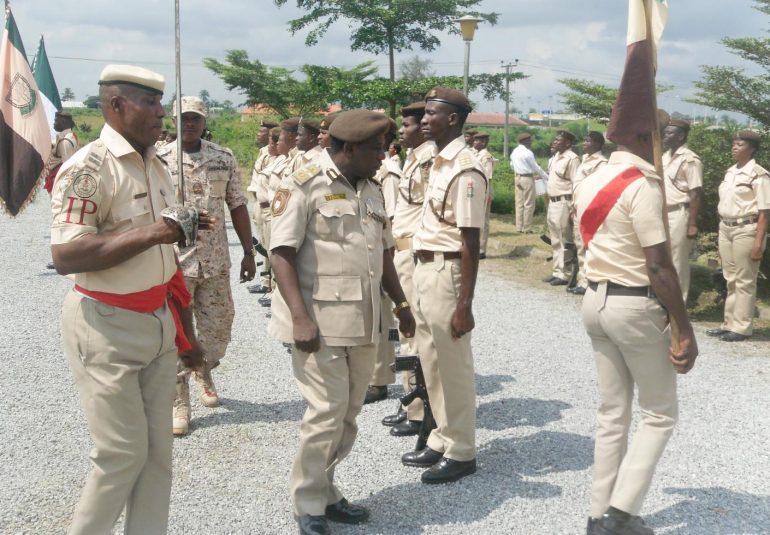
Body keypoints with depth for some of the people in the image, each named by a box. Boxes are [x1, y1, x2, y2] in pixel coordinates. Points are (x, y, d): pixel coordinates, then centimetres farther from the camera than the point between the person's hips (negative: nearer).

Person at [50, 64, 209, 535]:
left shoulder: (156, 167, 10)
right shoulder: (87, 169, -15)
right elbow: (65, 256, -24)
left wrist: (186, 332, 17)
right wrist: (146, 234, -29)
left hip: (158, 323, 8)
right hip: (107, 329, -7)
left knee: (158, 450, 11)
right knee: (123, 452, 0)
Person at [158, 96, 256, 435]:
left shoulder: (224, 159, 3)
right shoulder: (158, 161, -3)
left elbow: (237, 206, 7)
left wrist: (248, 251, 5)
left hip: (215, 260, 2)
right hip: (173, 260, -2)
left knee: (218, 327, 11)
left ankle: (204, 372, 41)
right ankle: (179, 403, 14)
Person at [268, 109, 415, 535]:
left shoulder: (371, 192, 13)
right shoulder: (302, 187, -9)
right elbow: (282, 254, -14)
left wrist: (401, 304, 21)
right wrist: (300, 317, -21)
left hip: (363, 322, 7)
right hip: (319, 322, -7)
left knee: (348, 413, 12)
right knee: (327, 412, -5)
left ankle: (324, 492, 26)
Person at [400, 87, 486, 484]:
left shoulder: (465, 171, -17)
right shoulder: (437, 163, 11)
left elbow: (470, 243, -19)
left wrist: (465, 305, -19)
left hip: (445, 272, -9)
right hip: (424, 269, 9)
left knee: (453, 366, 3)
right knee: (432, 363, 18)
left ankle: (461, 452, 17)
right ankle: (442, 439, 32)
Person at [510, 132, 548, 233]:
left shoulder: (514, 152, 8)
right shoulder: (528, 153, -15)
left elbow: (512, 166, 18)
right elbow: (536, 167, -10)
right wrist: (546, 178, -1)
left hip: (517, 178, 8)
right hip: (527, 178, -8)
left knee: (519, 203, 11)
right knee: (529, 204, -1)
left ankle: (519, 227, 15)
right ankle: (527, 228, 1)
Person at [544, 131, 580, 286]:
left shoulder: (571, 158, -13)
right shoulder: (556, 157, 15)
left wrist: (573, 209, -21)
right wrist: (549, 200, 16)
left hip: (563, 203, -9)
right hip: (553, 202, 10)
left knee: (563, 240, -4)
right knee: (555, 241, 15)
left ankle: (564, 275, 1)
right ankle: (557, 271, 24)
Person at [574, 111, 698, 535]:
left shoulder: (589, 183, 9)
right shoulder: (643, 186, -17)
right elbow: (659, 268, -19)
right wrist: (685, 331, -16)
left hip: (596, 300, 8)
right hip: (636, 306, -8)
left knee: (612, 413, 14)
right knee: (659, 415, 7)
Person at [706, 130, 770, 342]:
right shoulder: (730, 172, 13)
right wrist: (721, 232, 14)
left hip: (746, 230, -7)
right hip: (725, 229, 7)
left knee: (744, 281, -1)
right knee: (730, 279, 12)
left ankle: (741, 327, 5)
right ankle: (729, 324, 19)